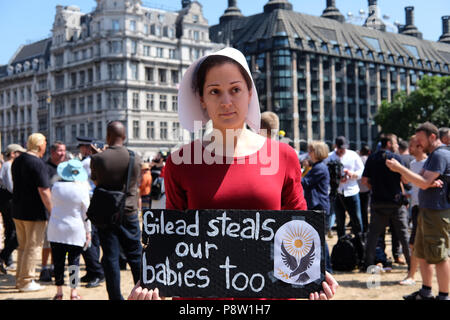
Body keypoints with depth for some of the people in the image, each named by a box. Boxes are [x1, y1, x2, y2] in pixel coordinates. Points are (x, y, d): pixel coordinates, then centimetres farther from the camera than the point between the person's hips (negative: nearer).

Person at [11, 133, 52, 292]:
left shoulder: (17, 161, 9)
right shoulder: (38, 163, -17)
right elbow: (44, 191, -20)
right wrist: (52, 211, -15)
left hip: (17, 211, 8)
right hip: (34, 212, -8)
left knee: (22, 247, 18)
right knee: (32, 247, 1)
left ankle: (20, 279, 25)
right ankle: (26, 282, 5)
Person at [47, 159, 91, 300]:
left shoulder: (56, 186, -3)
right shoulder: (82, 188, -9)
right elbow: (86, 213, -4)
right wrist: (88, 232, 5)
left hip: (56, 229, 2)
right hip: (75, 231, -2)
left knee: (58, 262, 8)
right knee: (74, 261, 5)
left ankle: (59, 292, 14)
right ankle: (73, 292, 6)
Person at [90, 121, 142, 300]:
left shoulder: (97, 159, -10)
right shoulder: (135, 158, -4)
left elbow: (95, 181, 6)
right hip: (129, 212, 2)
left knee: (110, 257, 5)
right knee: (135, 255, 12)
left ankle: (116, 297, 8)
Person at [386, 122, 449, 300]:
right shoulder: (432, 155, 18)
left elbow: (424, 183, -20)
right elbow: (421, 180, 10)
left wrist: (399, 168, -15)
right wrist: (431, 181, -14)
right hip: (426, 211, 10)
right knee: (421, 253, 16)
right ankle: (426, 292, 27)